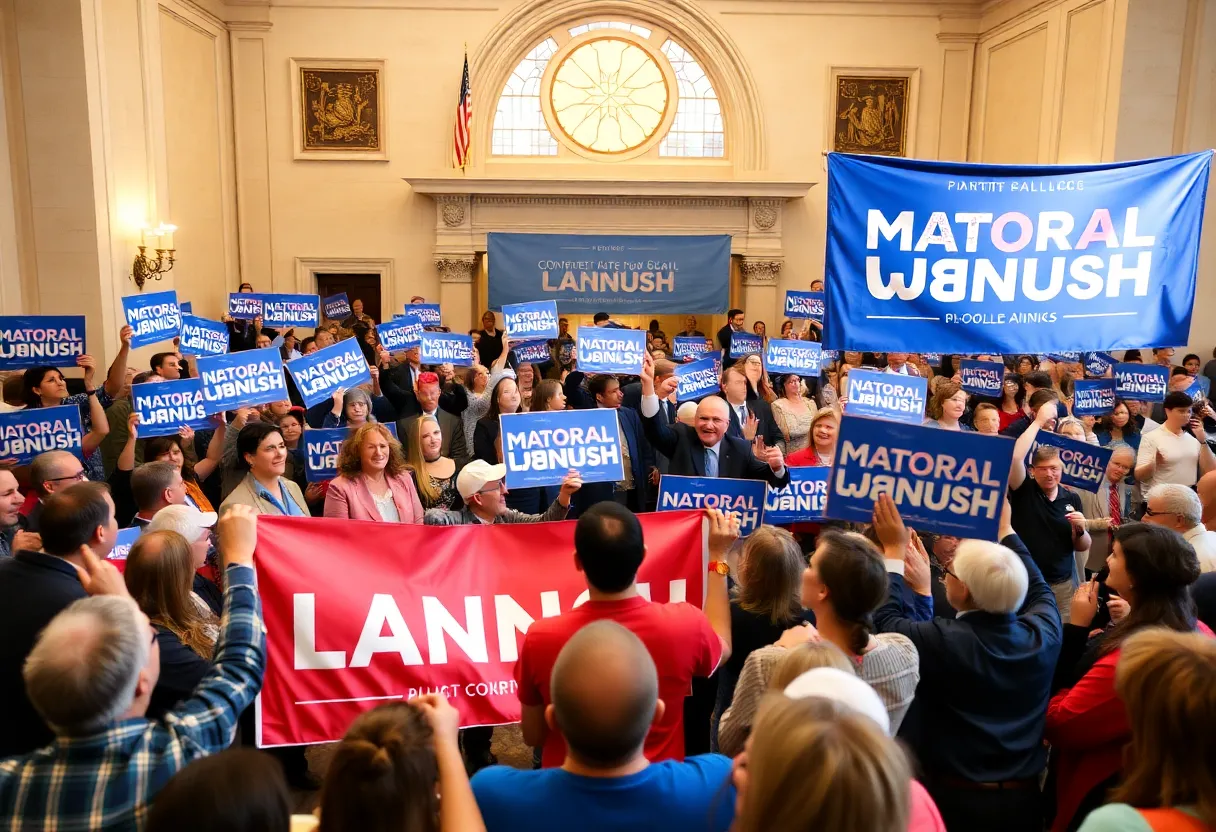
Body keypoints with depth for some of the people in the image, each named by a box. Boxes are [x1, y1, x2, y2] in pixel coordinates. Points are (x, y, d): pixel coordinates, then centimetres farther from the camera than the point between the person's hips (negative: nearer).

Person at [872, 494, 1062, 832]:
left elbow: (885, 619, -8)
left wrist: (894, 551, -2)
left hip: (956, 800, -4)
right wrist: (1005, 530, 19)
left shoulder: (942, 641, -26)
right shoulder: (1042, 635, -11)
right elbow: (1039, 591, 11)